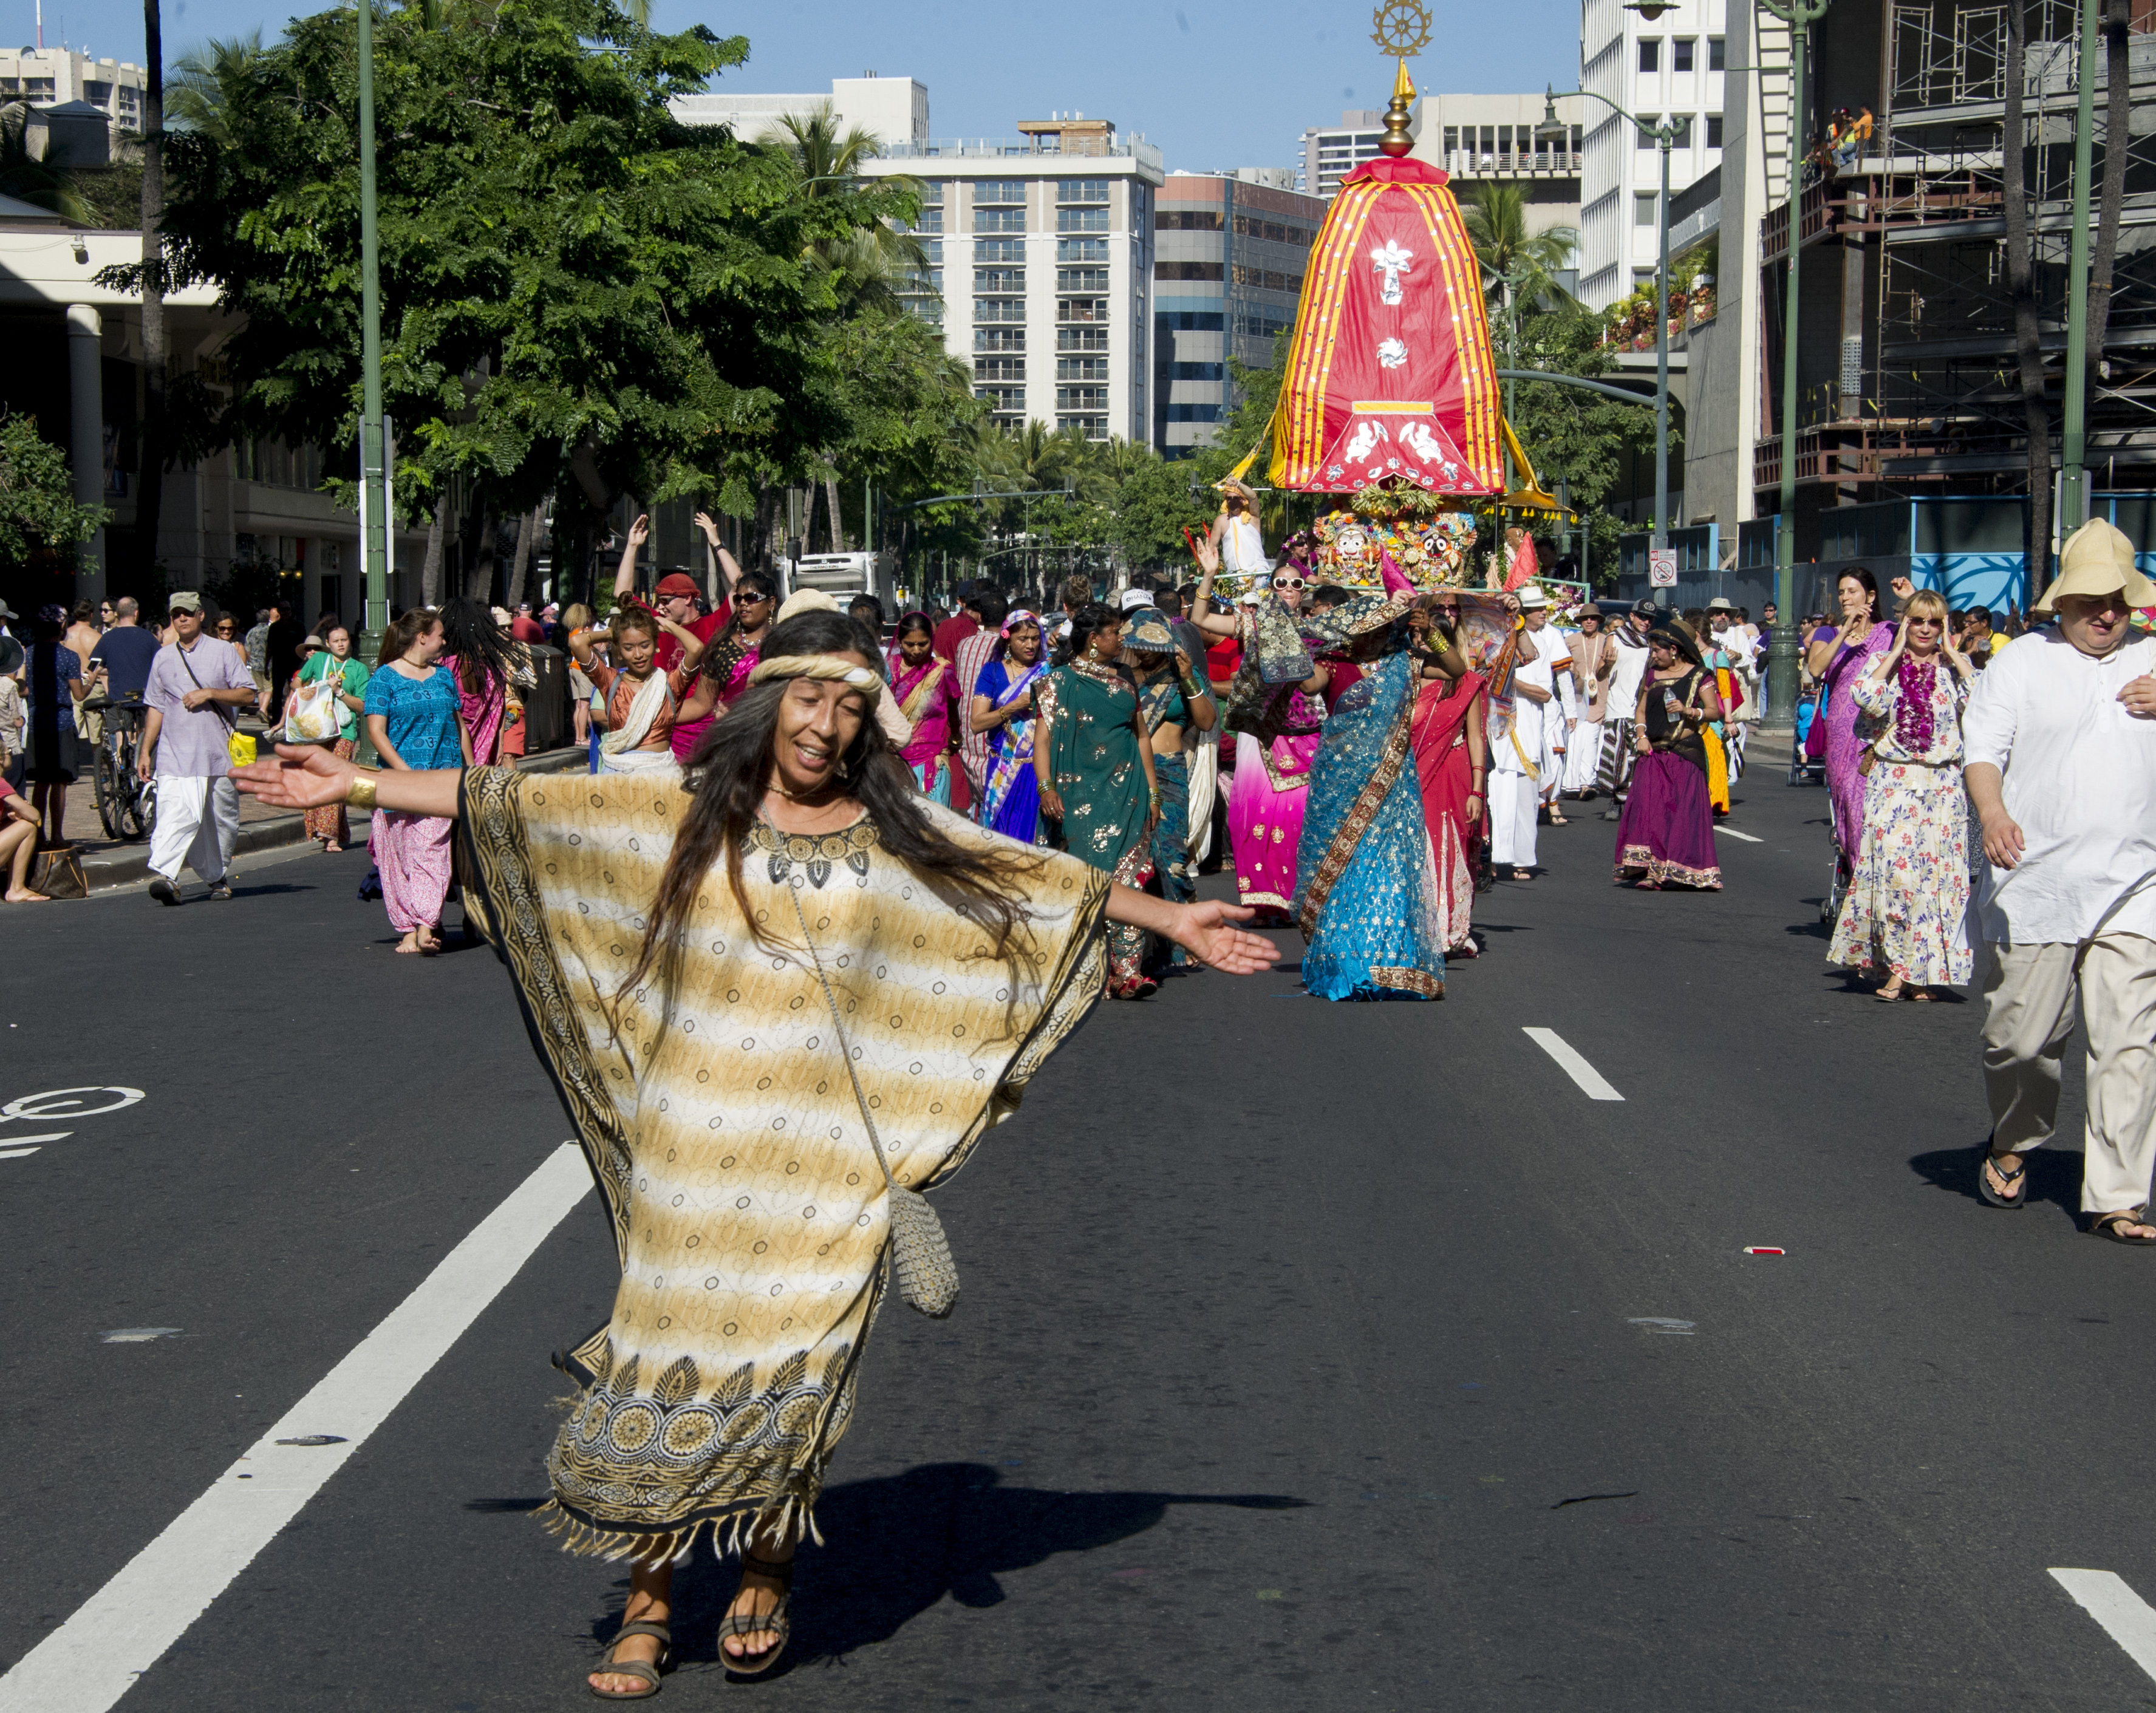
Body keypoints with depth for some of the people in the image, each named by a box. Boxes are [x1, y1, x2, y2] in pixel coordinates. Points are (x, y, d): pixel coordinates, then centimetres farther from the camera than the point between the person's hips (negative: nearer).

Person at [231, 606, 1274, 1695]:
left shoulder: (899, 834, 7)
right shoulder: (686, 817, 4)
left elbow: (1051, 888, 14)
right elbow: (509, 807, 2)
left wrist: (1169, 921, 13)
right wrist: (356, 784, -2)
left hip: (828, 1160, 0)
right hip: (693, 1145, 0)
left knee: (794, 1369, -3)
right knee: (673, 1355, 1)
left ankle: (766, 1574, 21)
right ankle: (649, 1603, 15)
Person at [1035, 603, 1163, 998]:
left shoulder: (1125, 680, 16)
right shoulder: (1060, 681, 2)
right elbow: (1043, 737, -5)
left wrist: (1153, 791, 15)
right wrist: (1045, 786, -19)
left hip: (1128, 790, 3)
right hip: (1080, 792, -3)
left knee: (1128, 879, -6)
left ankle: (1127, 969, -9)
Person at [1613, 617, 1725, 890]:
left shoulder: (1698, 676, 1)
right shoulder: (1652, 675, 16)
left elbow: (1715, 711, -4)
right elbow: (1640, 709, 20)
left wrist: (1689, 712, -20)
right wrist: (1641, 735, 3)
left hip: (1685, 753, -4)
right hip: (1653, 753, 4)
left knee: (1686, 811, -5)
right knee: (1649, 808, -7)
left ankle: (1691, 872, 3)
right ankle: (1650, 872, -8)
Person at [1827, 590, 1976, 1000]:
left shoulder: (1955, 667, 8)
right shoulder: (1884, 664, 8)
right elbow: (1868, 699, -14)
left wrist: (1950, 652, -5)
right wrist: (1897, 652, -6)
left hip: (1943, 785, 1)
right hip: (1892, 782, -1)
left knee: (1938, 871, -4)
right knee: (1891, 867, -12)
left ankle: (1925, 969, 3)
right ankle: (1895, 964, -5)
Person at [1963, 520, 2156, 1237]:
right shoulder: (2021, 662, 6)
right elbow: (1983, 748, -2)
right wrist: (1992, 813, -22)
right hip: (2036, 885, -2)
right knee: (2021, 1035, 3)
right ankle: (2013, 1145, 31)